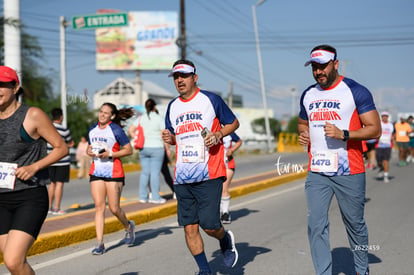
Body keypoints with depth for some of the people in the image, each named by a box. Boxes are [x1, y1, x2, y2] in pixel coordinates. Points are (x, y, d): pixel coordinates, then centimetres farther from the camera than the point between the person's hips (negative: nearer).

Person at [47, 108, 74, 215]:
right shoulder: (64, 130, -11)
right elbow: (70, 143, 1)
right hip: (62, 160, -5)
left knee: (52, 183, 16)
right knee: (59, 184, -1)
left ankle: (49, 207, 19)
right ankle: (56, 208, 0)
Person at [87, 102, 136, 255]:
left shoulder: (116, 130, -7)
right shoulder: (92, 129, 11)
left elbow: (129, 150, -6)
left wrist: (110, 154, -16)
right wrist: (89, 151, 0)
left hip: (114, 173, -5)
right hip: (96, 172, 5)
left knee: (114, 208, -2)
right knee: (99, 207, -3)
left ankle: (128, 226, 30)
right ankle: (100, 243, -2)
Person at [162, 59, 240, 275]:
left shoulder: (210, 99, -1)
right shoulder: (172, 106, 13)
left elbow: (233, 123, 7)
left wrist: (218, 134, -11)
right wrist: (169, 138, 1)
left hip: (209, 174, -5)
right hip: (182, 177, 5)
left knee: (209, 225, -9)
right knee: (189, 227, 3)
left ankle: (226, 240, 25)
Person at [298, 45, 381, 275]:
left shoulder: (356, 91, -6)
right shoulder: (308, 95, 12)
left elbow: (375, 129, -9)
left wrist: (343, 134, -22)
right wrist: (302, 134, 4)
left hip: (349, 173, -4)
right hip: (317, 173, 4)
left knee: (355, 224, 10)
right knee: (316, 226, -2)